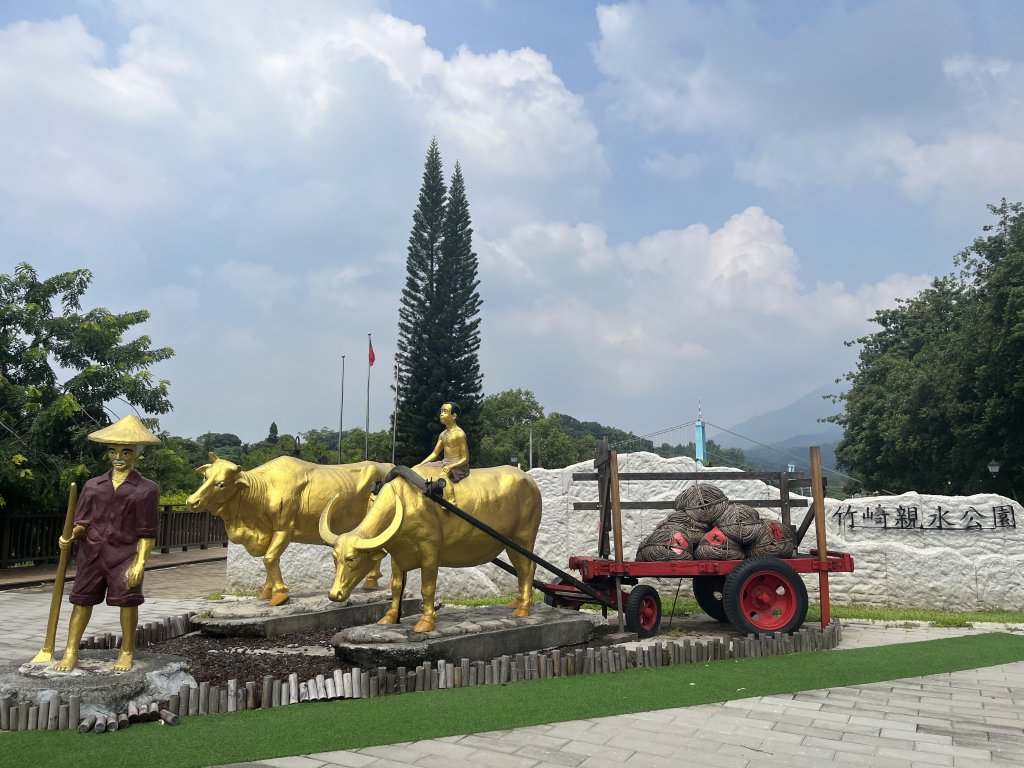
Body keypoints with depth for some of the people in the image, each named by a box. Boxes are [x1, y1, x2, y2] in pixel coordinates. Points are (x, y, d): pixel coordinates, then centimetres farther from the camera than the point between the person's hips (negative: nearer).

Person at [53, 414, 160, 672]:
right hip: (91, 553, 3)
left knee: (127, 601, -1)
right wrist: (71, 536, -10)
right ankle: (71, 653, 17)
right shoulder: (93, 486, 10)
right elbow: (82, 522, 12)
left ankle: (127, 652, 15)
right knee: (82, 600, 7)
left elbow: (147, 533, -2)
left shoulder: (146, 489, 0)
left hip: (125, 554, -3)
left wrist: (140, 562, -10)